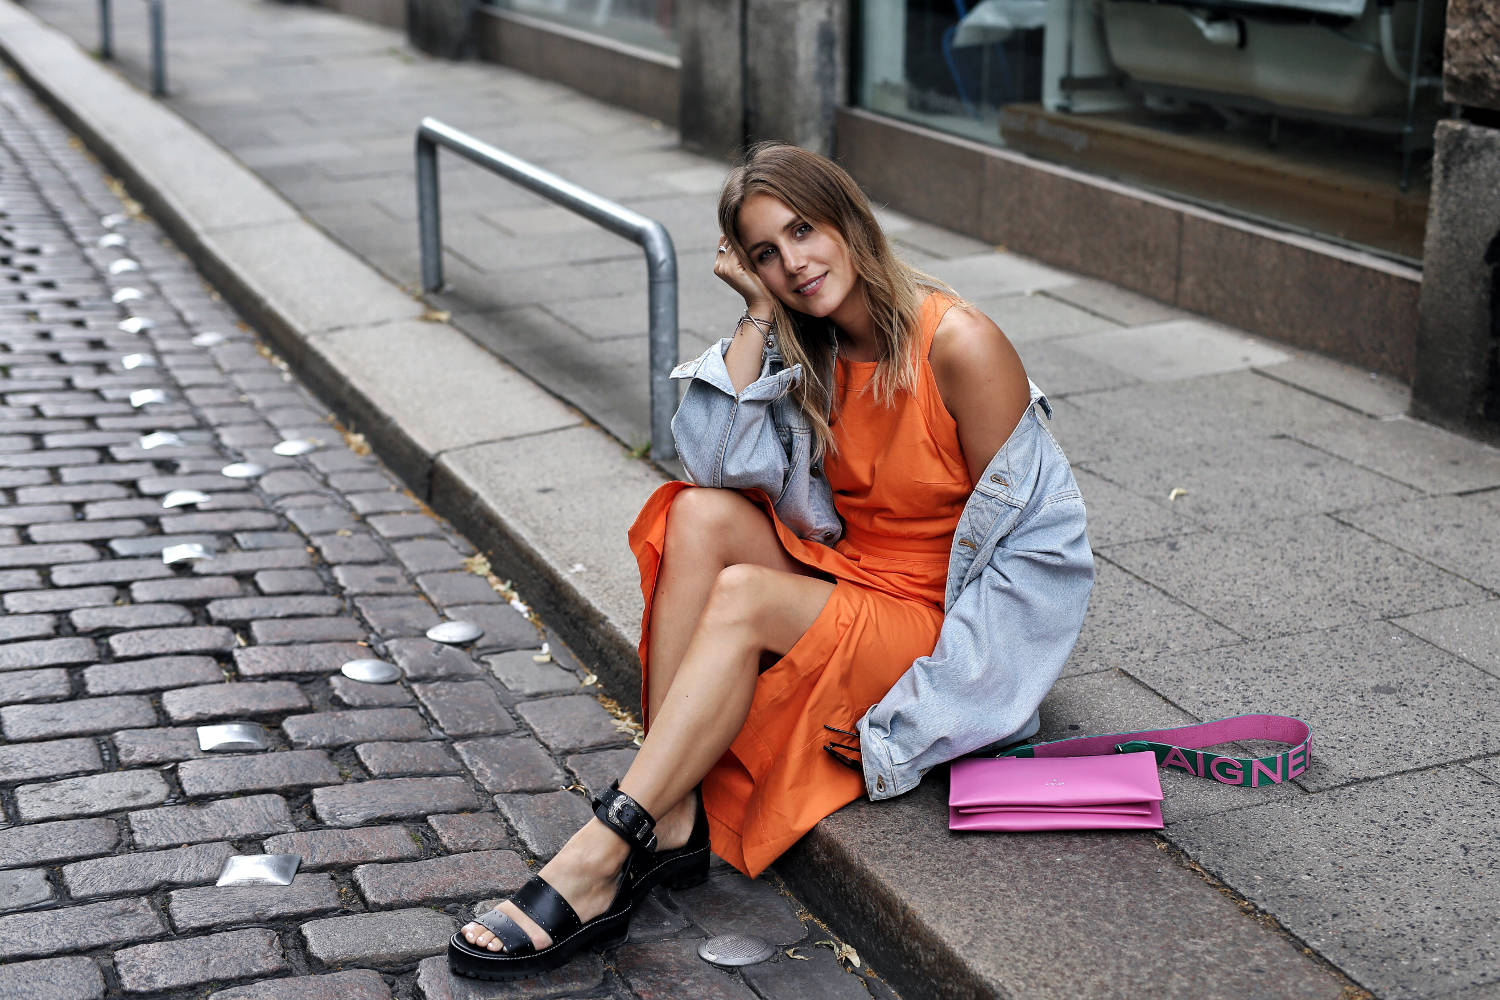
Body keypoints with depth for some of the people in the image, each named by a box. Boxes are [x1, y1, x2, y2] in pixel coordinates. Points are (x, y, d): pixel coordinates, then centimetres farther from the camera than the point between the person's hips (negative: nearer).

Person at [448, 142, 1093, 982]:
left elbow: (1013, 540, -17)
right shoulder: (810, 347, 3)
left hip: (949, 625, -7)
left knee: (743, 597, -28)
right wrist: (759, 314, -13)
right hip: (844, 574, 7)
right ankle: (672, 819, -22)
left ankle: (600, 863, -28)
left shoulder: (960, 345, -18)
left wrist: (922, 691, -20)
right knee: (703, 514, -18)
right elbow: (714, 459, -10)